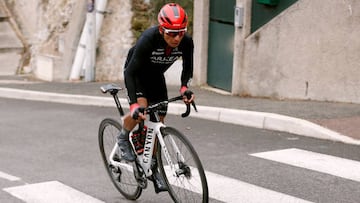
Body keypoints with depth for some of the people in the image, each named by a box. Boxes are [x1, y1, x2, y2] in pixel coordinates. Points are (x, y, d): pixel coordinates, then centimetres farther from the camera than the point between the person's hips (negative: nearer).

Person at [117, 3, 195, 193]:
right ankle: (123, 138, 2)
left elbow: (187, 68, -6)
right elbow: (130, 72, -35)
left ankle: (153, 167, 19)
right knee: (140, 109, -30)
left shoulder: (186, 42, -25)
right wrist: (134, 105, -43)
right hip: (136, 73, -4)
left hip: (156, 76, 4)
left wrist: (184, 87, -26)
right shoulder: (148, 39, -38)